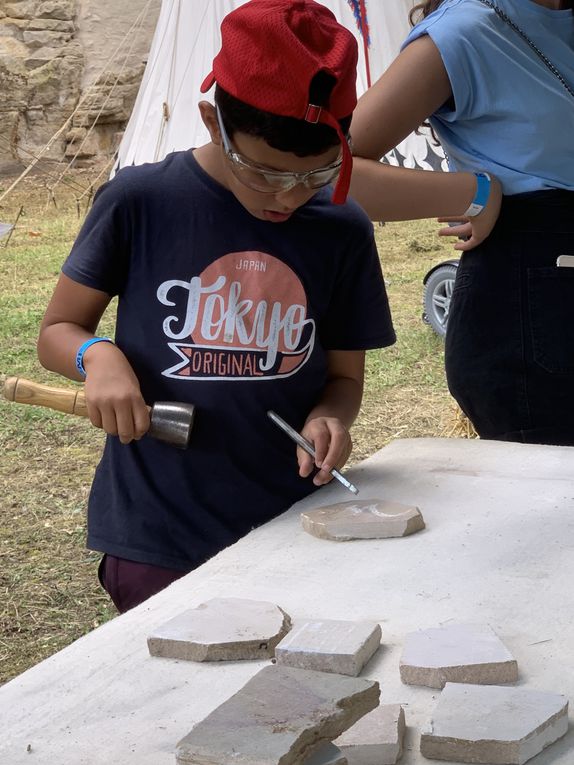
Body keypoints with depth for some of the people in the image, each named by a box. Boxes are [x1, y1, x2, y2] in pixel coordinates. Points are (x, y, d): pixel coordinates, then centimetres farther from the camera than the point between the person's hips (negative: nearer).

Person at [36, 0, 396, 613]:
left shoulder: (342, 232, -2)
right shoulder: (139, 204, -9)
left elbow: (345, 374, 9)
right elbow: (57, 331, 2)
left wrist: (328, 420, -14)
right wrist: (98, 356, -20)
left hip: (292, 537, 2)